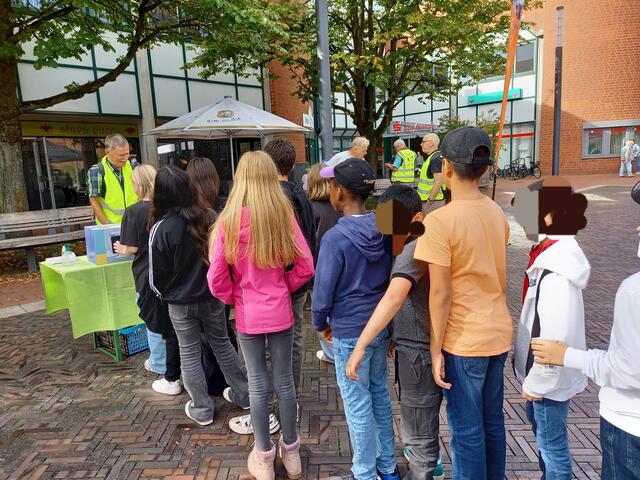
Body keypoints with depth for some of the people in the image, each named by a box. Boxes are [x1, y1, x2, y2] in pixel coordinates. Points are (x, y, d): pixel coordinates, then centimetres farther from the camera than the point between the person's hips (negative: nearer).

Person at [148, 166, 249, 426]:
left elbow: (156, 276, -9)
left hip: (181, 303, -3)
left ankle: (202, 410, 26)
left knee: (189, 353, 13)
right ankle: (242, 394, 31)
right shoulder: (208, 218, -9)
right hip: (212, 296, 3)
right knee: (222, 343, 20)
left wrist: (165, 294, 11)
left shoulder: (161, 228, -18)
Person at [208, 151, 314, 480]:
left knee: (258, 385, 12)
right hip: (281, 312, 2)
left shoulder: (229, 220, -14)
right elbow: (305, 267, -6)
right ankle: (291, 451, 33)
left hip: (248, 315, -1)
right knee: (284, 381, 15)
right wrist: (284, 287, 9)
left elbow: (216, 278, -12)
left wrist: (234, 297, 6)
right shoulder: (285, 215, -9)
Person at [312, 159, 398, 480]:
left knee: (358, 405, 10)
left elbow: (323, 293, -14)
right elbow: (392, 279, 5)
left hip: (349, 332, -6)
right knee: (379, 394, 21)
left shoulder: (335, 238, -21)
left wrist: (320, 324, 4)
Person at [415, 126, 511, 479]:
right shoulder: (497, 213, 3)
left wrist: (436, 348, -10)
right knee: (492, 420, 22)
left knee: (467, 430, 9)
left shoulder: (440, 221, -20)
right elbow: (496, 276, 10)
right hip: (498, 334, 7)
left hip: (464, 341, -7)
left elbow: (441, 295, -18)